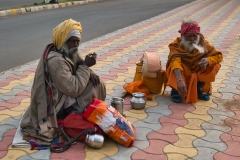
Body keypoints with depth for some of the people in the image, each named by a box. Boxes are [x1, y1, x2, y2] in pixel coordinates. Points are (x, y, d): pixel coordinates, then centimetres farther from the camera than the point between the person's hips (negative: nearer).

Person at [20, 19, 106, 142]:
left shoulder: (67, 53, 1)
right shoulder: (55, 60, -28)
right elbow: (73, 89, -29)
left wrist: (89, 73, -12)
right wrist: (86, 66, -23)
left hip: (62, 96, 10)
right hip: (55, 107, -10)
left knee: (96, 83, 6)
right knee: (94, 88, -14)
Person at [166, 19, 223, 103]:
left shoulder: (203, 43, -10)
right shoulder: (176, 44, -22)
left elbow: (218, 55, -12)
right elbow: (174, 60, -39)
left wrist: (208, 60, -36)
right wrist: (180, 80, -56)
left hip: (199, 76, 4)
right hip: (183, 75, -4)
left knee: (215, 65, -18)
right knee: (174, 64, -32)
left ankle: (199, 89, -2)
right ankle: (176, 90, -12)